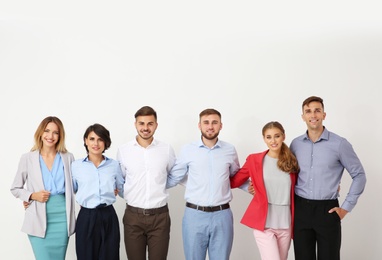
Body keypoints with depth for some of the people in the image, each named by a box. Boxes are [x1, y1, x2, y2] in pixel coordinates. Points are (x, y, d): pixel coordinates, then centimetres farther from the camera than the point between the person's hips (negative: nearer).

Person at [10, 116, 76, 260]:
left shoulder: (68, 157, 5)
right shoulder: (27, 158, 2)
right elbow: (15, 189, 8)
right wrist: (32, 195, -9)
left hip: (62, 218, 1)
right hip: (38, 219, -1)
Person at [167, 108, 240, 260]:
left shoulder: (230, 150, 4)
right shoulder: (188, 150, 0)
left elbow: (237, 177, 21)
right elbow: (173, 178, 8)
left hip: (222, 216, 1)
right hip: (194, 215, -1)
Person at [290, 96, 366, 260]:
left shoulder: (339, 144, -5)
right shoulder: (295, 144, 5)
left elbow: (359, 175, 0)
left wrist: (346, 207, -4)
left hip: (327, 210, -3)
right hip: (301, 209, 3)